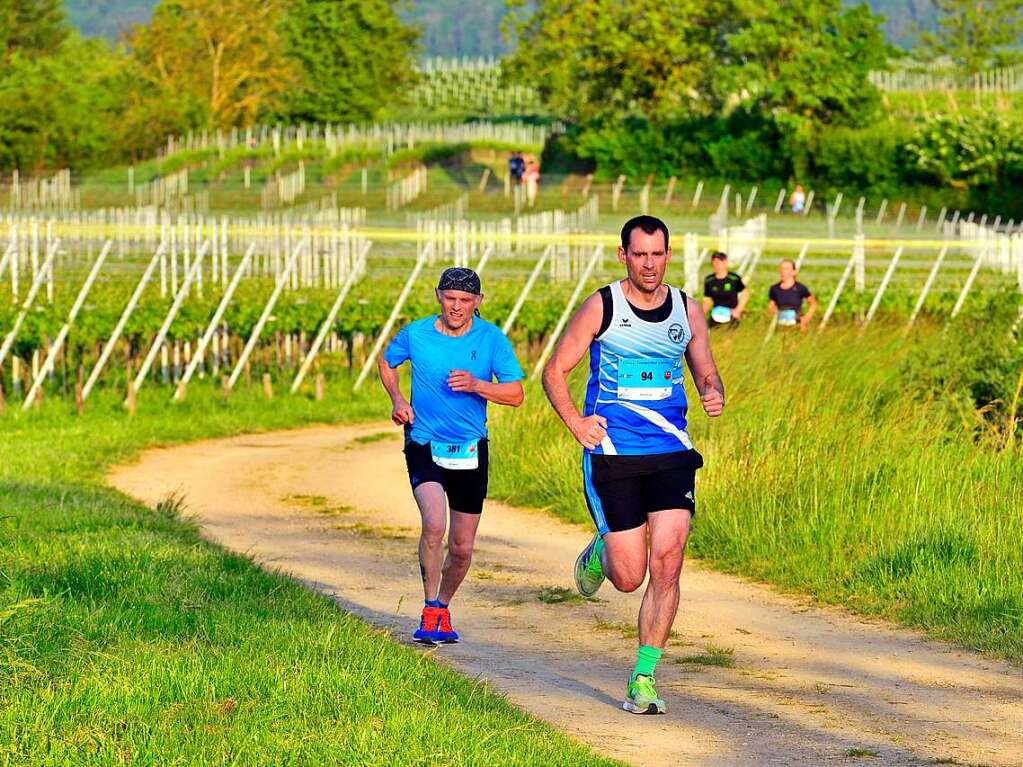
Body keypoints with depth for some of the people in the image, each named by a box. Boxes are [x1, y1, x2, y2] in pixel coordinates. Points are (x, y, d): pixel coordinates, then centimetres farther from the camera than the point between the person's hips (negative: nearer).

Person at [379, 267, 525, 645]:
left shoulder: (492, 339, -6)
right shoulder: (415, 334, -6)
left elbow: (515, 394, -7)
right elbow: (386, 363, 14)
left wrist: (477, 385, -24)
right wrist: (397, 399, -3)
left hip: (470, 450, 2)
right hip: (424, 445, -2)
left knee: (462, 548, 8)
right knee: (434, 524, -26)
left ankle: (443, 607, 36)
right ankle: (429, 612, -12)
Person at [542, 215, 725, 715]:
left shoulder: (687, 310, 7)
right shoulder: (601, 307, -3)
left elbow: (706, 374, 16)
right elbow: (555, 371, 1)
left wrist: (714, 395, -9)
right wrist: (575, 422, -15)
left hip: (672, 454, 3)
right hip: (612, 455, -2)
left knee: (666, 565, -11)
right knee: (629, 577, -4)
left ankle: (644, 679, -1)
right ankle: (598, 554, 34)